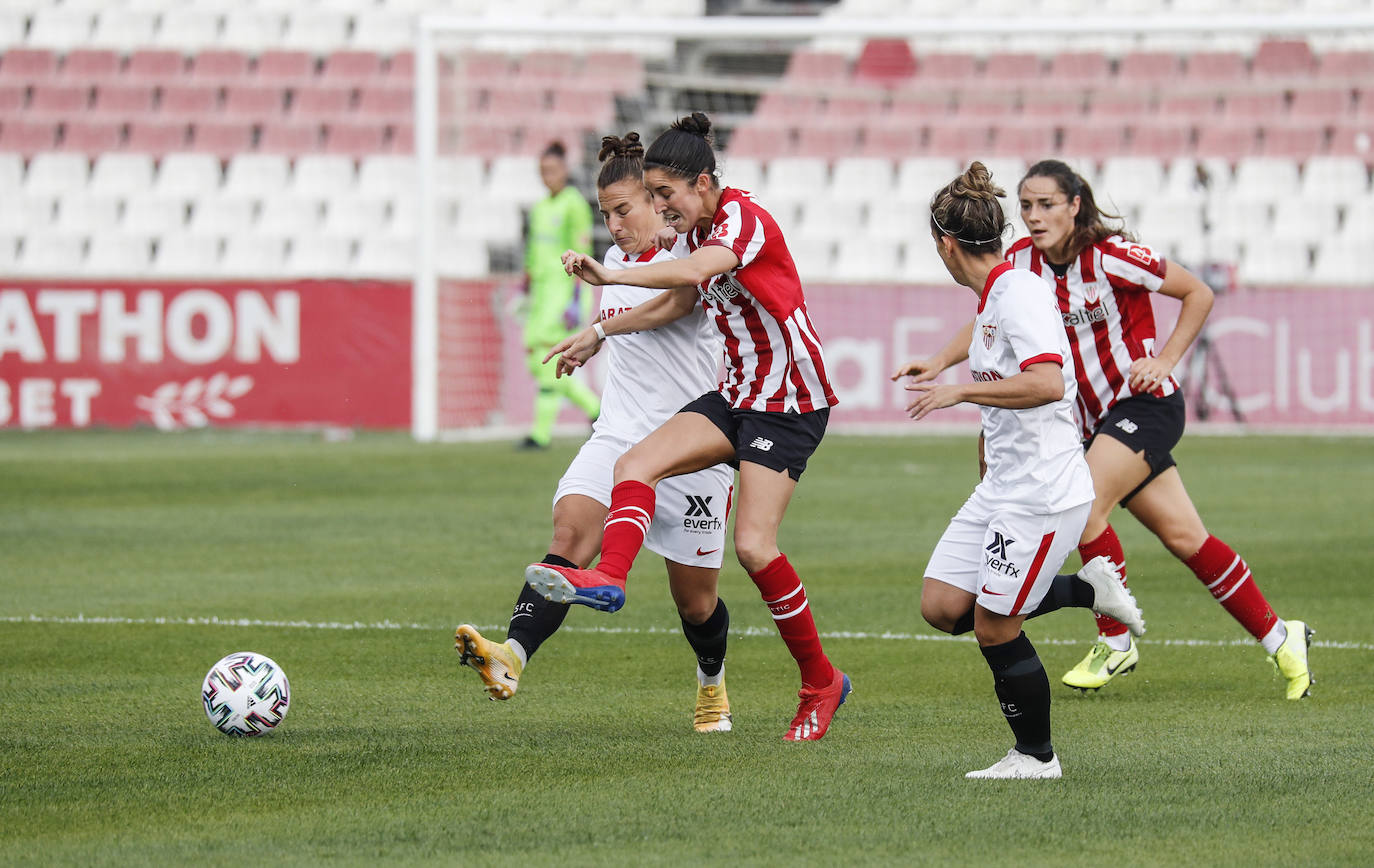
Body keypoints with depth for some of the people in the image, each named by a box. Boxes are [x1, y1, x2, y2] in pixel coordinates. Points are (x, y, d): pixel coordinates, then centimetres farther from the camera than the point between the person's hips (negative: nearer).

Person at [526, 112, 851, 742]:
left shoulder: (745, 219, -18)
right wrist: (601, 332, 28)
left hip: (791, 404, -9)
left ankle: (820, 682, 0)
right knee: (636, 464, -13)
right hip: (738, 394, 9)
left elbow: (692, 273, -38)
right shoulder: (700, 230, 10)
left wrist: (608, 277, -44)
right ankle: (607, 578, -34)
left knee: (753, 546, -14)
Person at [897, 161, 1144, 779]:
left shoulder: (1021, 293, -17)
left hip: (1043, 494, -10)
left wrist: (959, 392, -27)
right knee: (941, 607, 4)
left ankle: (1036, 756, 13)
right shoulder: (991, 299, 12)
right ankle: (1086, 590, 13)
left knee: (994, 626, -3)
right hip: (1001, 488, 10)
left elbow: (1048, 384, -31)